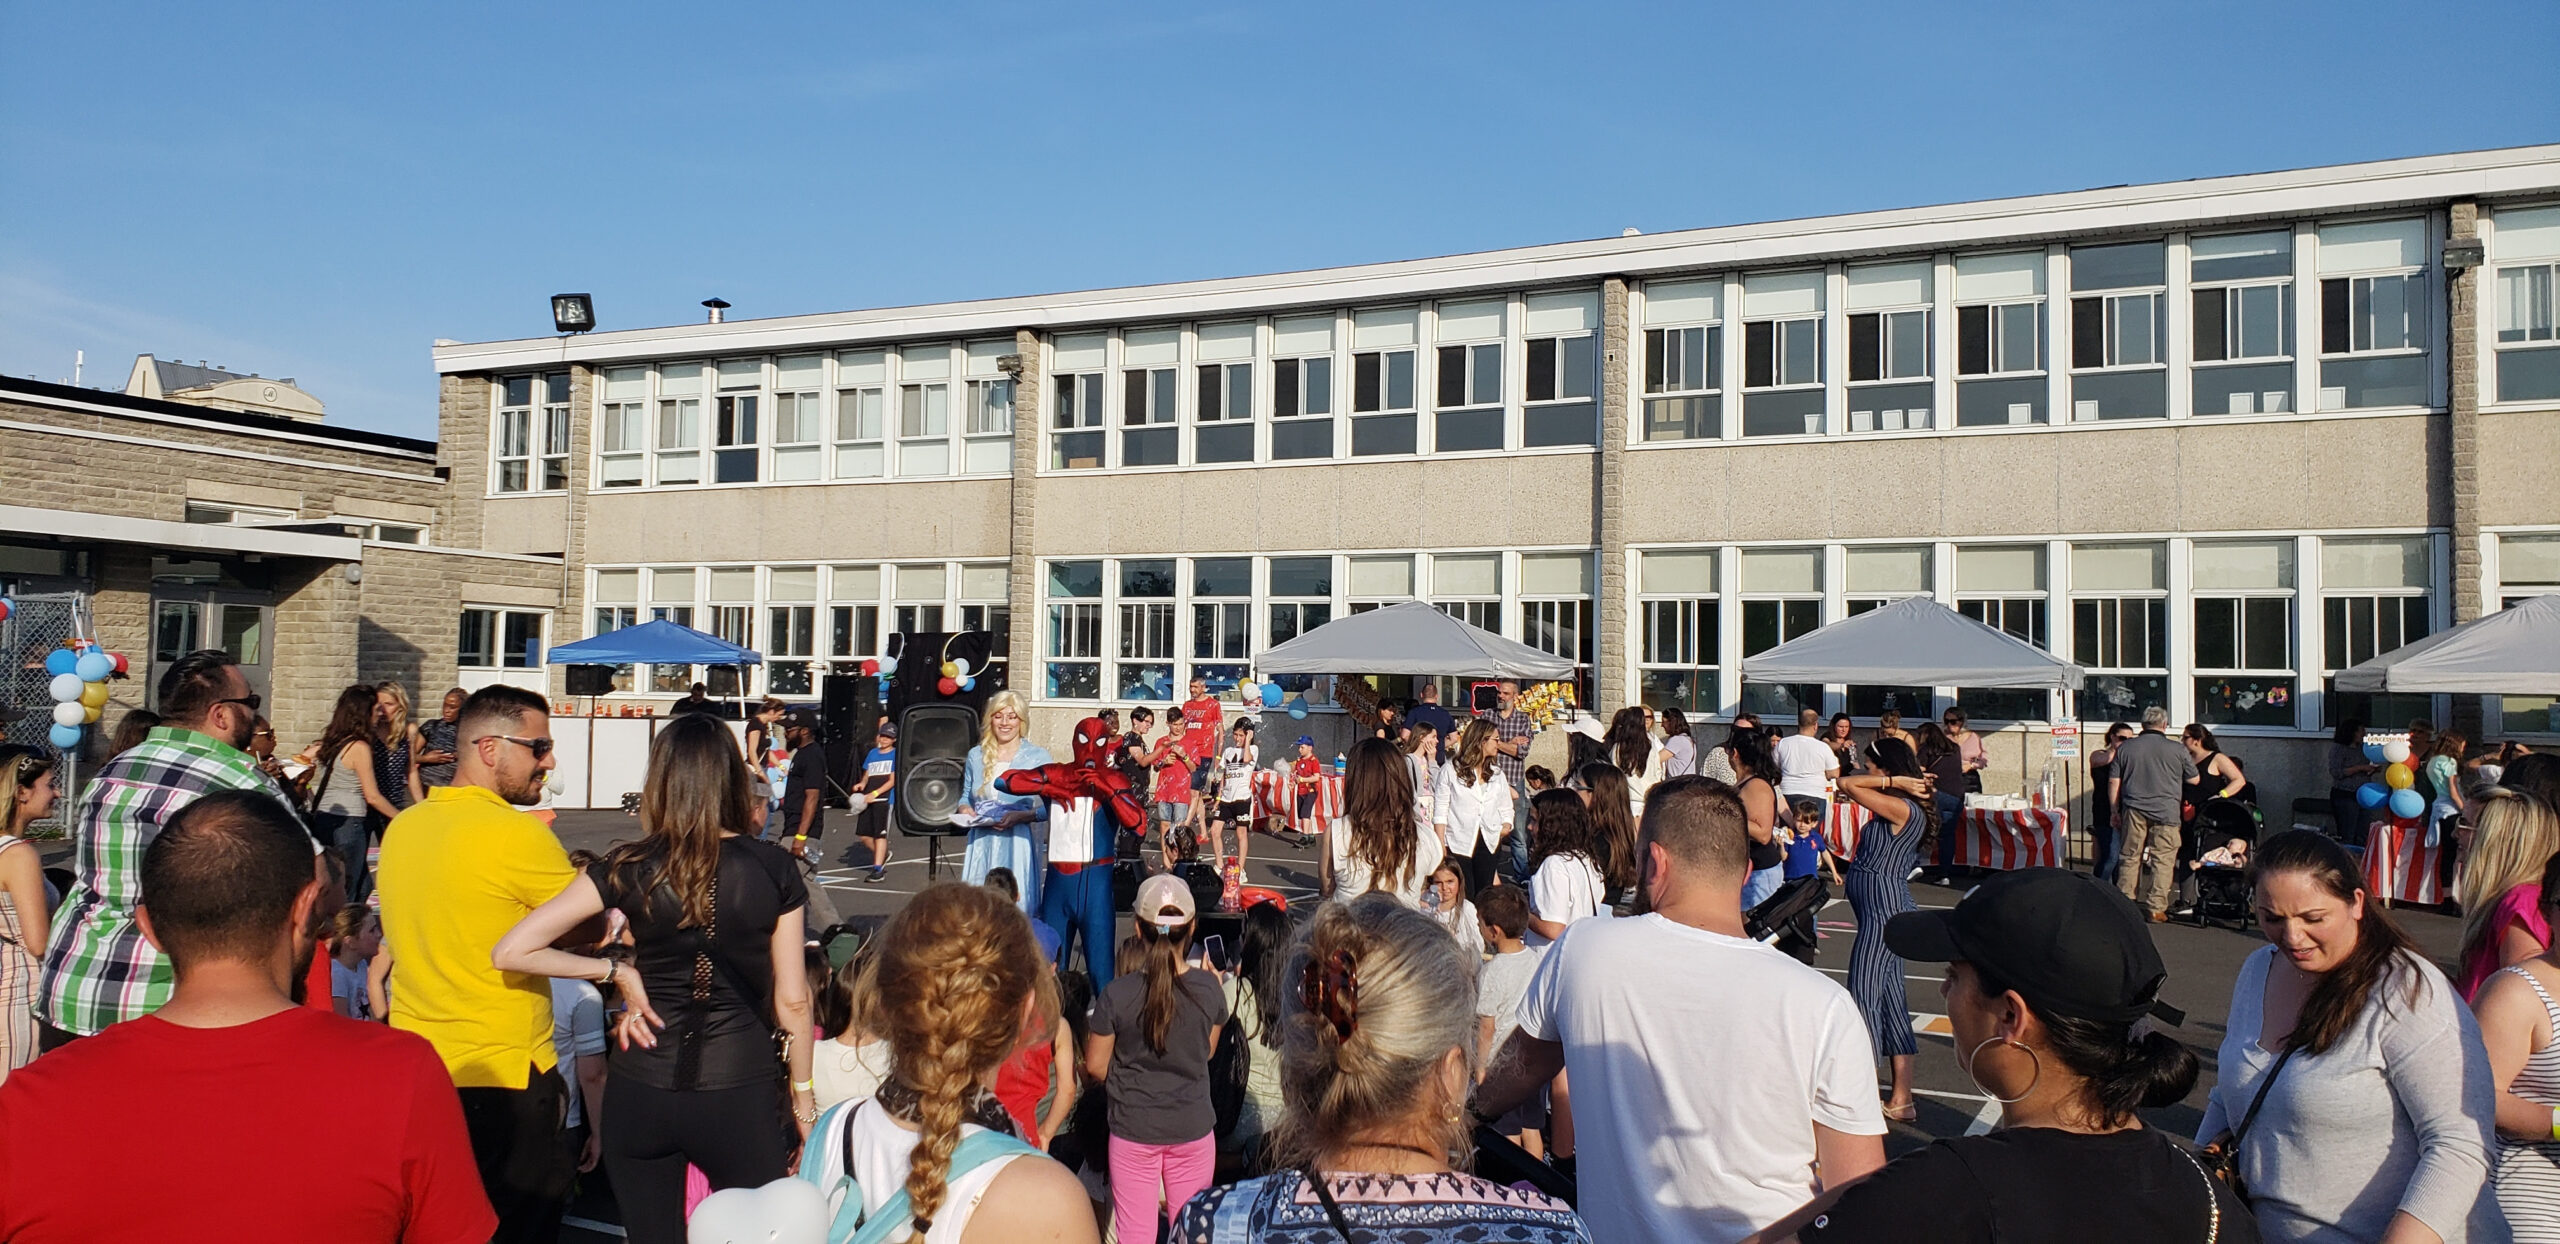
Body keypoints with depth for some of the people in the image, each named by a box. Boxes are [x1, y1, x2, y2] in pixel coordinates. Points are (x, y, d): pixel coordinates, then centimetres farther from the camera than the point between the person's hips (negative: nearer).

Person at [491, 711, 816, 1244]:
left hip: (643, 1091, 1)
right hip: (741, 1091, -1)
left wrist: (615, 971, 2)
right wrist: (804, 1099, 9)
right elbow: (792, 999, -2)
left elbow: (510, 952, -6)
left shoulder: (630, 868, -5)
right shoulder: (774, 868, -6)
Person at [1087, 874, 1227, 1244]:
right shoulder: (1209, 988, -11)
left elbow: (1095, 1065, -5)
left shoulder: (1116, 995, -16)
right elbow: (1207, 1052, 5)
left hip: (1133, 1130, -1)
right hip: (1193, 1128, 2)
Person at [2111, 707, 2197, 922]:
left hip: (2134, 810, 2)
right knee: (2163, 860, 2)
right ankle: (2156, 908, 0)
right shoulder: (2177, 751, 0)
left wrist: (2115, 811, 14)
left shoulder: (2125, 748, 5)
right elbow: (2194, 779, 14)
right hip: (2165, 813, -2)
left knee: (2129, 858, 8)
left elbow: (2113, 782, 6)